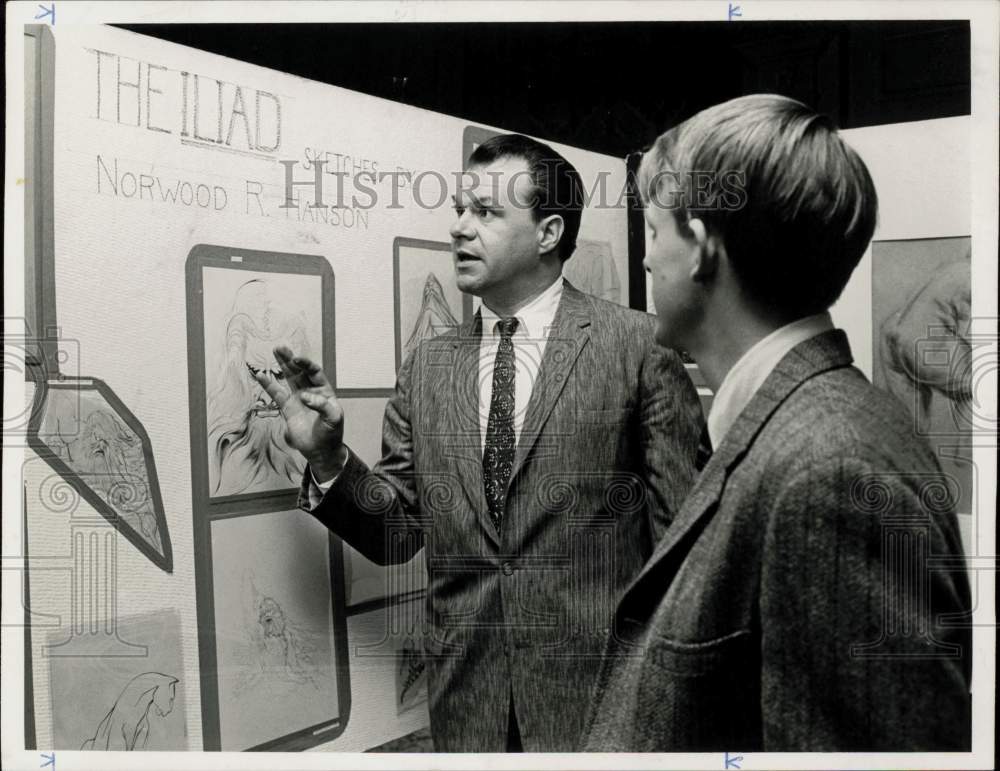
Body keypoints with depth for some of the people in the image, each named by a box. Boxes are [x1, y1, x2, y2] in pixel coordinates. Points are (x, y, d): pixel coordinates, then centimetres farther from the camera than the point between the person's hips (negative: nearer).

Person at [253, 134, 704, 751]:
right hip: (466, 698, 4)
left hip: (598, 696, -3)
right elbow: (398, 532, 6)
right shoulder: (428, 367, 4)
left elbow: (681, 524, -6)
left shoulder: (640, 346, -8)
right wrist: (328, 459, -11)